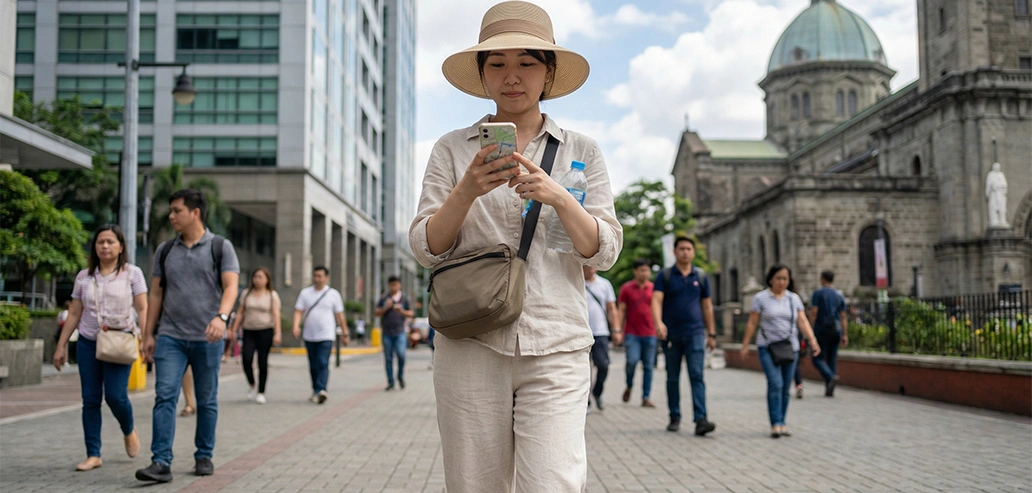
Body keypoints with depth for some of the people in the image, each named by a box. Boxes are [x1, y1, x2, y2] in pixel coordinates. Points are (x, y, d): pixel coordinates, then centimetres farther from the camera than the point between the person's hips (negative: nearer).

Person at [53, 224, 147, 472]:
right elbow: (74, 314, 12)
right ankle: (93, 454, 9)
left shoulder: (132, 273, 1)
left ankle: (129, 431, 21)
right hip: (88, 342, 3)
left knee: (115, 395, -11)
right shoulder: (84, 276, 10)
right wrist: (61, 346, 10)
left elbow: (142, 309, -2)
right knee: (90, 399, 2)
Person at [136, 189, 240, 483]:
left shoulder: (220, 247, 0)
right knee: (164, 397, -10)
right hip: (170, 337, 2)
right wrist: (148, 334, 8)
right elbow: (156, 294, 13)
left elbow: (231, 286, -12)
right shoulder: (165, 250, 11)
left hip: (206, 338, -2)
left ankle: (204, 456, 22)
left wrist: (221, 317, -29)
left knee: (207, 401, 8)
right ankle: (161, 463, -11)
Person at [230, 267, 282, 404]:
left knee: (262, 362, -2)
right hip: (249, 331, 2)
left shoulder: (272, 295, 5)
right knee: (247, 359, -15)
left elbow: (276, 315, -1)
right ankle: (251, 386, 9)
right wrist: (234, 330, 6)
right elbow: (240, 312, 12)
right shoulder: (246, 293, 11)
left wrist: (277, 333, -10)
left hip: (265, 331, -2)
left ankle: (261, 393, 7)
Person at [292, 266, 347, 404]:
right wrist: (296, 326, -17)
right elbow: (298, 311, 0)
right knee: (313, 366, 11)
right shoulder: (305, 293, 5)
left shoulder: (333, 294, 1)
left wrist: (344, 333, 5)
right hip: (309, 336, 3)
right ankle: (315, 391, 23)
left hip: (326, 336, -3)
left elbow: (339, 315, 4)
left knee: (323, 364, -15)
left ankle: (321, 390, -23)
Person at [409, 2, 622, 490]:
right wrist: (467, 190, -15)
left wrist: (558, 198, -15)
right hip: (471, 345, 0)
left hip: (556, 348, 0)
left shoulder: (582, 152, 11)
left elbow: (605, 251, 3)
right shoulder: (452, 149, 10)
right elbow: (425, 247, 3)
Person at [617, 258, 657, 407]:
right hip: (632, 333, -2)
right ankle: (629, 386, 15)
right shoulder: (626, 288, 4)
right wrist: (618, 330, 0)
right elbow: (621, 311, 5)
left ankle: (646, 397, 8)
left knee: (648, 366, 2)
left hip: (650, 333, 2)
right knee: (632, 361, -13)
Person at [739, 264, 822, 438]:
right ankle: (775, 424, -15)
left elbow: (802, 321, 2)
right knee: (775, 384, -16)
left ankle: (782, 423, 14)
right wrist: (745, 345, -2)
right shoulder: (760, 298, 0)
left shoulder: (794, 298, 9)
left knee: (786, 388, 6)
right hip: (768, 347, -4)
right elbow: (752, 323, 1)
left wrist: (812, 339, -12)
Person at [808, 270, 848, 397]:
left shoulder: (818, 293, -4)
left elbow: (813, 312, -11)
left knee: (818, 359, 1)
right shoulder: (839, 295, 10)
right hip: (836, 330, 4)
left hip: (821, 330, -4)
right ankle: (829, 390, 6)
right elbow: (843, 317, 6)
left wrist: (811, 330, -4)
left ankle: (831, 377, -26)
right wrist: (845, 335, 6)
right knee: (832, 359, 9)